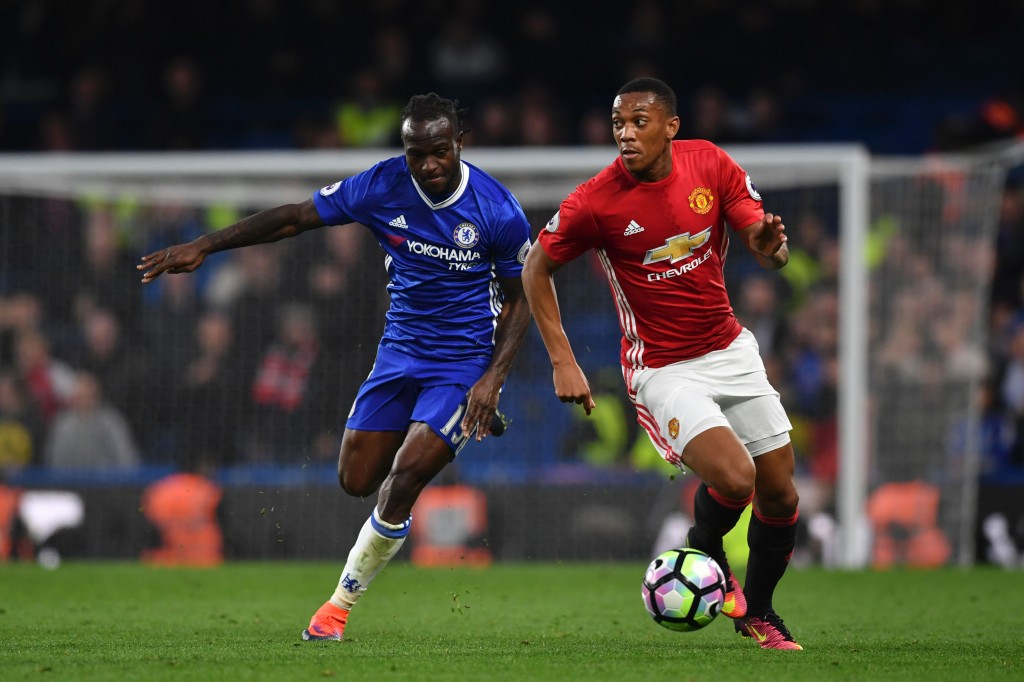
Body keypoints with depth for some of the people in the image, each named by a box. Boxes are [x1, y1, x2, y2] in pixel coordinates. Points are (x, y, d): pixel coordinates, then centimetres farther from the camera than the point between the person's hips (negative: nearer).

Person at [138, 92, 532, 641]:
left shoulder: (497, 211, -16)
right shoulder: (382, 187, -11)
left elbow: (520, 300, -4)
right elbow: (294, 218, -6)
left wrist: (493, 378, -15)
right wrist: (202, 246, -10)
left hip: (465, 361, -4)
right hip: (400, 349, 4)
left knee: (404, 478, -19)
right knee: (356, 481, 5)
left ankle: (341, 602, -1)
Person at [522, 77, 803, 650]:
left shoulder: (711, 164, -7)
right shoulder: (596, 201, -17)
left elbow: (767, 249, -4)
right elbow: (537, 269, -3)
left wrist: (772, 245, -29)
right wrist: (563, 363, -8)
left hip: (730, 350, 4)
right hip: (663, 367, -4)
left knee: (780, 495, 5)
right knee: (735, 480, -24)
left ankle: (758, 611, 30)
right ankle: (707, 554, 11)